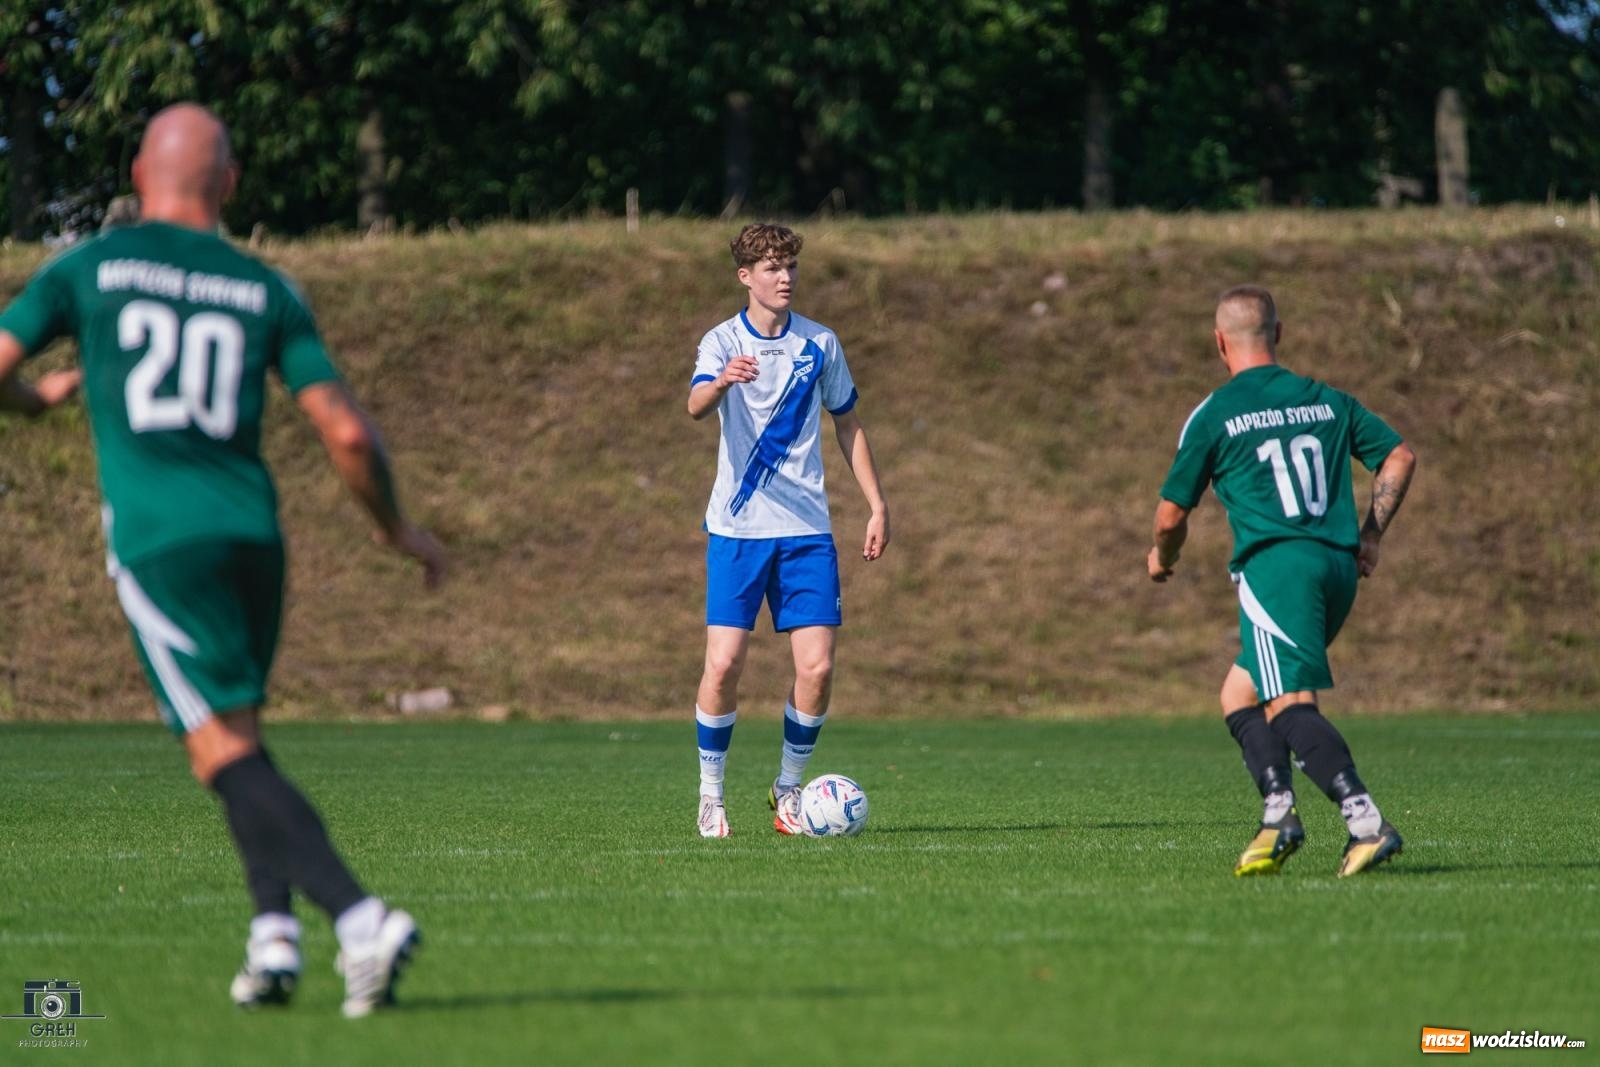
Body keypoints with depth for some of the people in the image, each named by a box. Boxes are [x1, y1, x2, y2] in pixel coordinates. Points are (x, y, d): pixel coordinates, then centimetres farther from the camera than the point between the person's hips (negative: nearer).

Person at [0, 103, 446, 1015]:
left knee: (227, 753, -7)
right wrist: (397, 528, 20)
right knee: (237, 731, 22)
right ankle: (273, 924, 4)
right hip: (253, 531, 4)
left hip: (157, 538, -4)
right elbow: (348, 433, 4)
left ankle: (359, 915, -24)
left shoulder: (89, 268, 5)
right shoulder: (266, 290, 10)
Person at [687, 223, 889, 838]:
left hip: (807, 529, 3)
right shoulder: (722, 342, -2)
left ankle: (789, 789, 13)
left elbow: (848, 425, 18)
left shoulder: (819, 343, 8)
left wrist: (877, 505, 11)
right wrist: (723, 381, -46)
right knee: (723, 663, -10)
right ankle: (710, 793, 8)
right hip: (737, 527, -3)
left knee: (817, 667, -6)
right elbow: (696, 406, -23)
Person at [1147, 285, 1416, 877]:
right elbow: (1400, 456, 14)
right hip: (1339, 571, 6)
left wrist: (1162, 557, 28)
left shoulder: (1212, 416, 2)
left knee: (1290, 706, -15)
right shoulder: (1328, 401, 17)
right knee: (1238, 694, 17)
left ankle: (1366, 821, -32)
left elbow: (1171, 516, 6)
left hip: (1275, 566, -6)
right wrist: (1370, 536, 20)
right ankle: (1278, 812, -2)